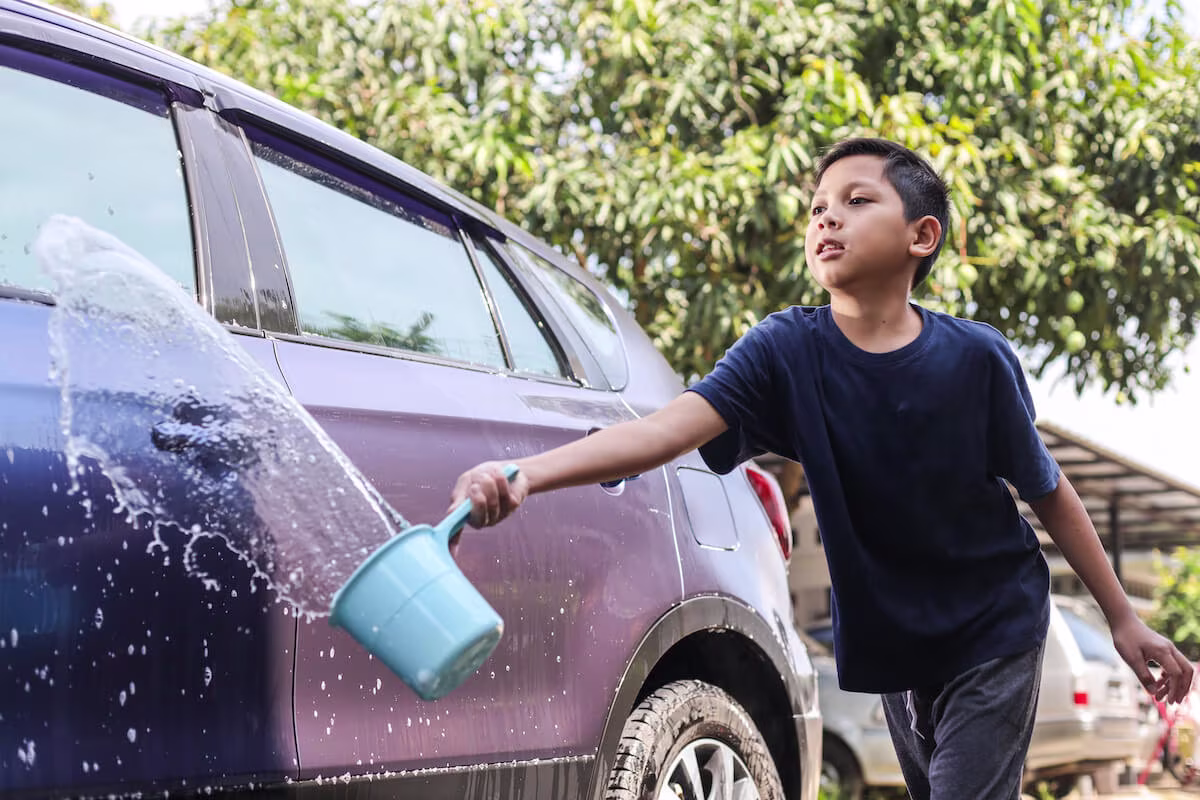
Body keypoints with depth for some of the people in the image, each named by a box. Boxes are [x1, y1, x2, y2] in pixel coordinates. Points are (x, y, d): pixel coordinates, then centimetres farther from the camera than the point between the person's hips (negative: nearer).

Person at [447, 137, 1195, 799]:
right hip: (894, 642, 3)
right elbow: (667, 428, -32)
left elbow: (1049, 492, -5)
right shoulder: (787, 352, -16)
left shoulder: (978, 358, -18)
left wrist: (1124, 618, 1)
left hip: (995, 632, -3)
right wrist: (524, 473, -48)